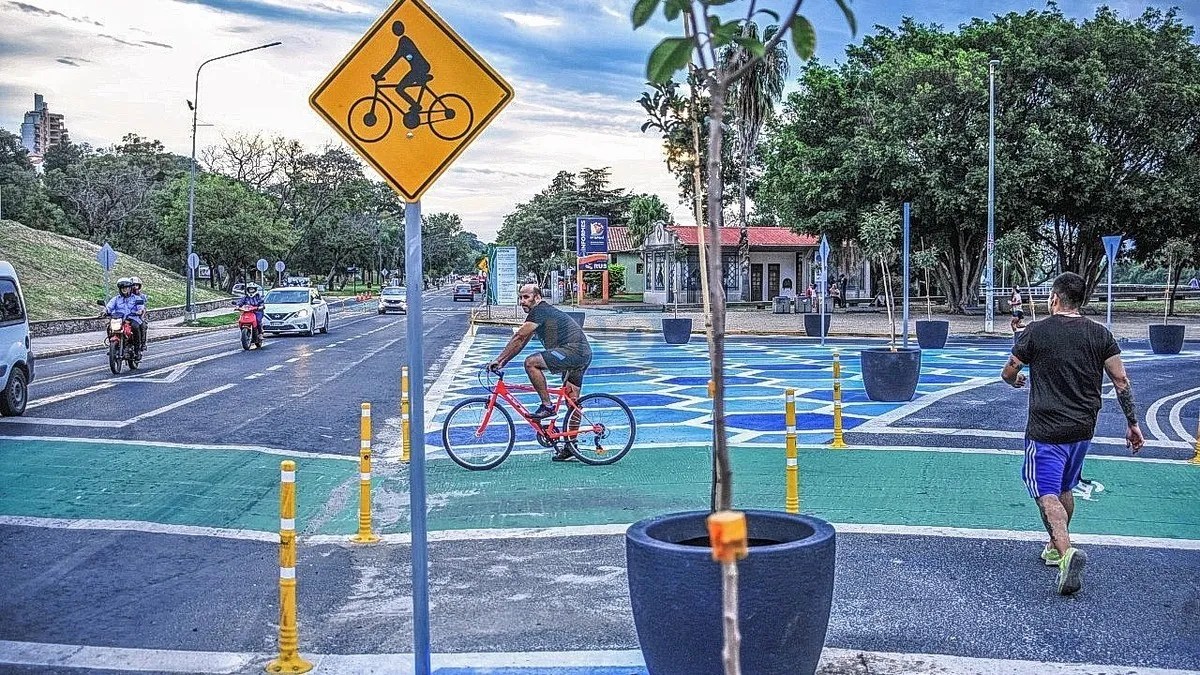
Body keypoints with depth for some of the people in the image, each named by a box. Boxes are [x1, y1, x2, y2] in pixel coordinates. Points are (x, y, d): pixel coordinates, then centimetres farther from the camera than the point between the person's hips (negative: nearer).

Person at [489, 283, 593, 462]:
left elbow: (519, 338, -13)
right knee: (572, 400, 14)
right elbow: (522, 342, 24)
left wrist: (499, 360, -10)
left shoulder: (539, 311, -9)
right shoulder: (545, 311, 22)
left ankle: (547, 405, -13)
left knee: (531, 362, -20)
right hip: (584, 355, 11)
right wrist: (504, 361, 20)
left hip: (573, 350, -11)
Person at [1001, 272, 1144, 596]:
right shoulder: (1100, 334, 1)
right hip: (1083, 429, 5)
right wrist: (1133, 423, 7)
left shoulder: (1036, 331, -8)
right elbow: (1121, 381, 0)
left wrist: (1016, 380, 26)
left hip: (1046, 429, -5)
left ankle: (1067, 552, -28)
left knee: (1047, 494, -6)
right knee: (1064, 490, 22)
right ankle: (1055, 548, 36)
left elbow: (1008, 373, 2)